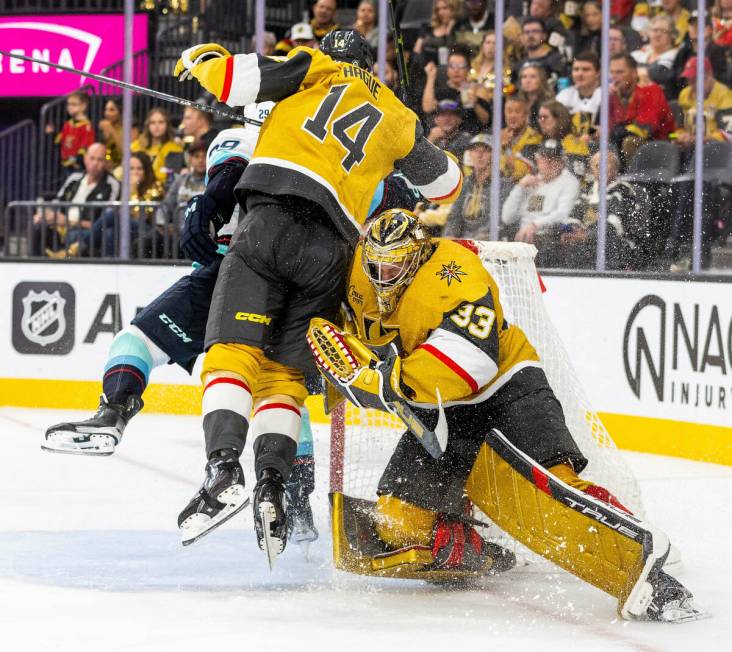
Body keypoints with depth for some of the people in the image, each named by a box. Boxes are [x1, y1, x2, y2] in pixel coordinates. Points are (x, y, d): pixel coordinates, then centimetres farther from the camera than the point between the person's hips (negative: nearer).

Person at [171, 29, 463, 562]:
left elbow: (234, 79, 3)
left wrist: (203, 58, 25)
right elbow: (445, 182, 38)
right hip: (330, 250, 3)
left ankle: (224, 466, -27)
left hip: (273, 221, -3)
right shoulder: (397, 122, 24)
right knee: (284, 374, 10)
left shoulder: (318, 69, 16)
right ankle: (271, 483, -11)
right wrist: (415, 146, 58)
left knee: (232, 353, -6)